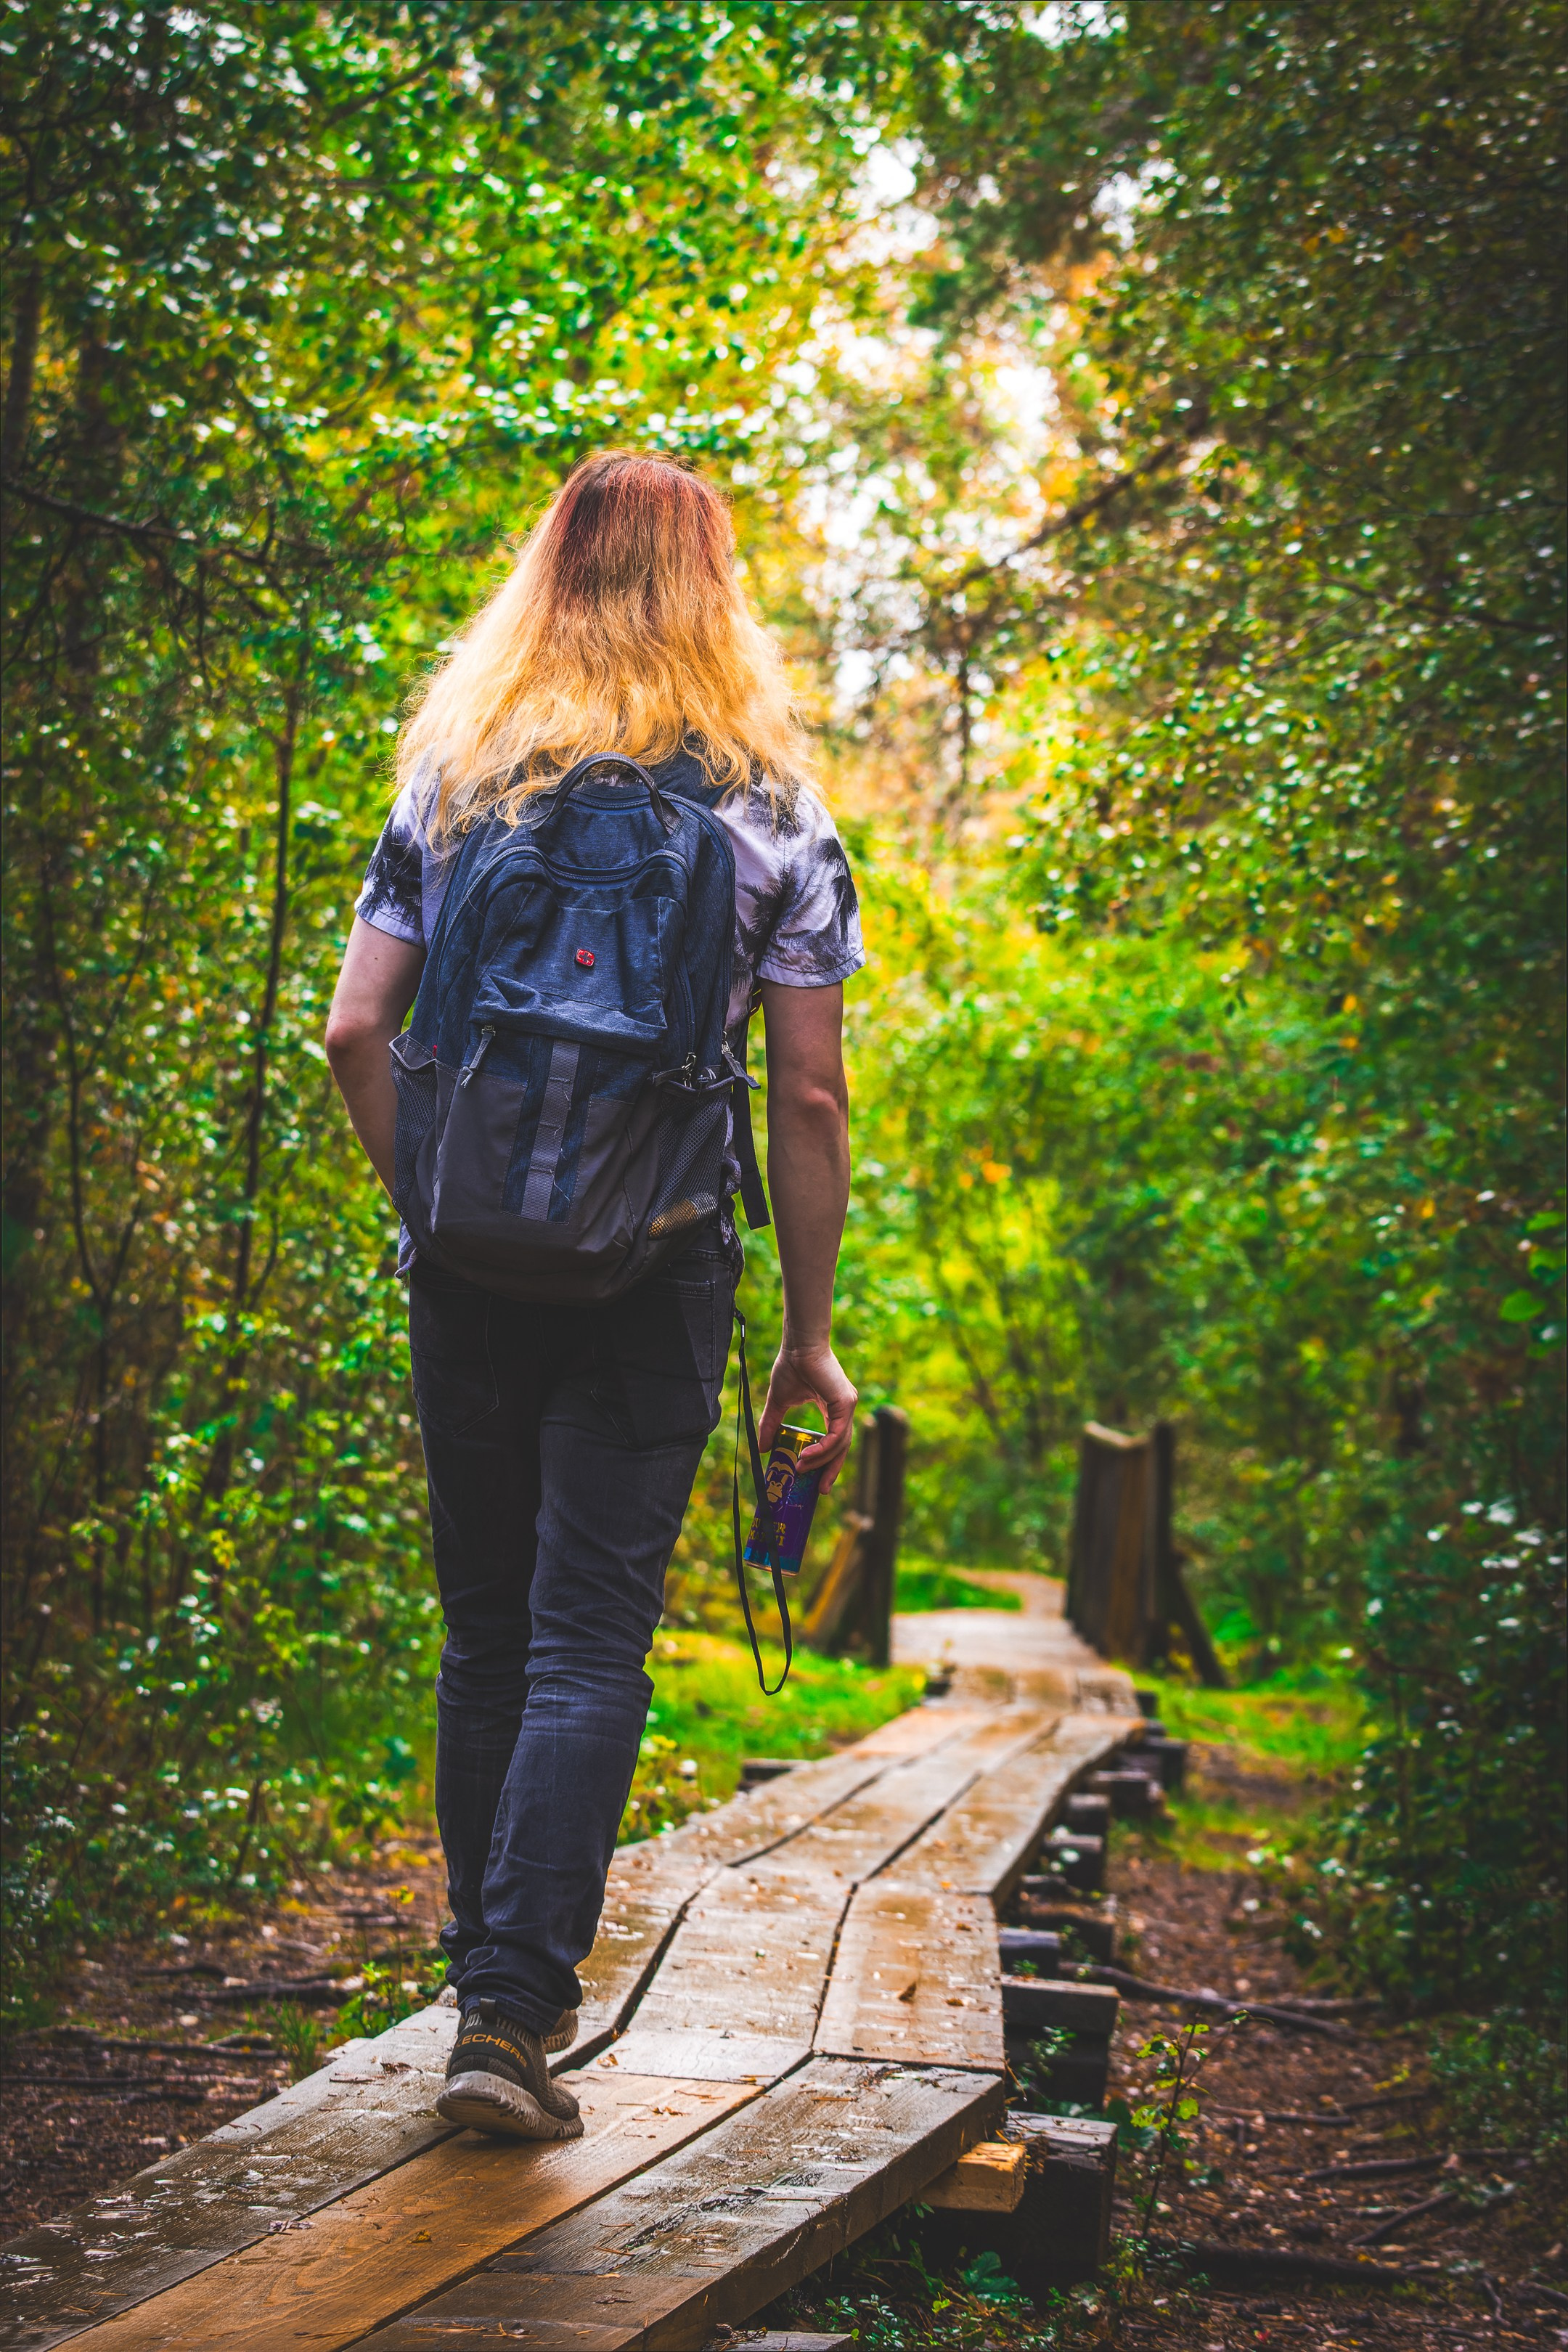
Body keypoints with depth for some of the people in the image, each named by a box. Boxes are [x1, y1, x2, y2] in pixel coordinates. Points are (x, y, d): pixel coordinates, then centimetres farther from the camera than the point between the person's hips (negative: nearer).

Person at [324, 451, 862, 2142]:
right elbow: (810, 1099, -2)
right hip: (658, 1278, -2)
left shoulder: (449, 782, 6)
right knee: (590, 1640, 0)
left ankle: (502, 1974, 24)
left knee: (485, 1634, 13)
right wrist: (809, 1339, 4)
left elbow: (356, 1031, 0)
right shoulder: (770, 812, 1)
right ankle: (511, 2007, -7)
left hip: (470, 1265, 2)